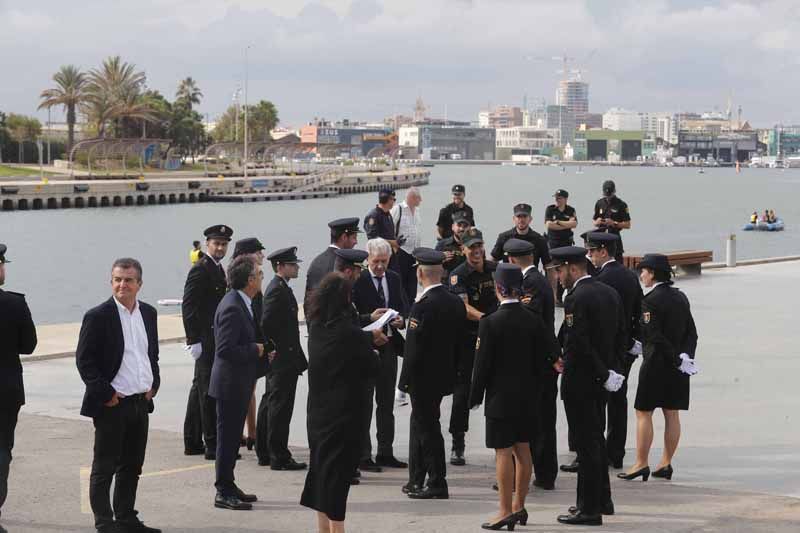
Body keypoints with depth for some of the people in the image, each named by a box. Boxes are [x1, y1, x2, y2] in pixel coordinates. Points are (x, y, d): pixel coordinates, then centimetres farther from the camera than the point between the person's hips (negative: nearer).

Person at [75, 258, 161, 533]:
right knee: (104, 467, 2)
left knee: (132, 466, 14)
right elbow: (84, 360, -11)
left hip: (141, 402, 6)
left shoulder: (148, 313, 8)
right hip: (112, 405, -6)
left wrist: (153, 384, 8)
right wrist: (106, 393, -14)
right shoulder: (98, 316, -11)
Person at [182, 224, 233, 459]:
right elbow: (189, 306, -19)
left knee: (200, 388, 15)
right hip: (206, 340, -10)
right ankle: (213, 445, -4)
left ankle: (192, 442, 23)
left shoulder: (218, 269, 15)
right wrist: (194, 340, -22)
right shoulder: (200, 269, -14)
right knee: (209, 390, -7)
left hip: (215, 340, 10)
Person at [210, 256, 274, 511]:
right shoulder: (232, 308, -22)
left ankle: (227, 485, 28)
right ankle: (224, 493, 6)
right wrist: (256, 350, -16)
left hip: (238, 383, 10)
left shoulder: (241, 304, 10)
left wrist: (262, 354, 8)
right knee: (228, 436, -2)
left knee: (232, 436, 18)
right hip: (230, 383, -10)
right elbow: (225, 350, -27)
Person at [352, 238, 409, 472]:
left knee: (386, 403, 13)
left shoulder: (394, 279, 9)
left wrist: (401, 319, -6)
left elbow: (404, 308, 15)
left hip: (389, 346, 6)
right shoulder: (357, 280, -9)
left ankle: (385, 453, 21)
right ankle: (363, 455, 3)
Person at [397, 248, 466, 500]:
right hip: (444, 375, 8)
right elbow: (458, 343, 10)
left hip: (423, 377, -8)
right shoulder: (456, 302, 3)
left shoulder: (423, 305, -21)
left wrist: (405, 381, -12)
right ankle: (416, 481, 27)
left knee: (427, 428, 0)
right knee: (420, 423, 20)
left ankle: (438, 484, 5)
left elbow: (414, 348, -19)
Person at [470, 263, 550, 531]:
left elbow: (483, 364, -12)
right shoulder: (534, 321, 1)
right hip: (527, 397, 6)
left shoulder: (490, 323, -14)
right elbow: (541, 361, 5)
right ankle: (519, 506, 22)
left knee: (503, 452, -2)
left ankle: (505, 511, 0)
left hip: (500, 396, -5)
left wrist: (475, 396, -1)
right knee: (523, 449, 12)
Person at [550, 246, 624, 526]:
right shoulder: (609, 293, 8)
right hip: (599, 379, 9)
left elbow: (577, 343, -24)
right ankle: (602, 499, 30)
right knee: (596, 438, 20)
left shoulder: (576, 298, -19)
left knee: (586, 443, -3)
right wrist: (605, 368, 13)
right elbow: (618, 336, 12)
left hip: (579, 382, -9)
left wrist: (602, 373, -16)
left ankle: (589, 509, 4)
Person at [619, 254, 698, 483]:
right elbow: (692, 332, 7)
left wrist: (678, 360, -15)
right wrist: (685, 357, 0)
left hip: (656, 363, -7)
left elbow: (656, 337, -20)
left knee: (643, 412, 1)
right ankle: (666, 463, 15)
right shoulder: (680, 297, 9)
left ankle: (641, 463, 2)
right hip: (677, 368, 7)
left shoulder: (650, 301, -15)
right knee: (671, 413, 10)